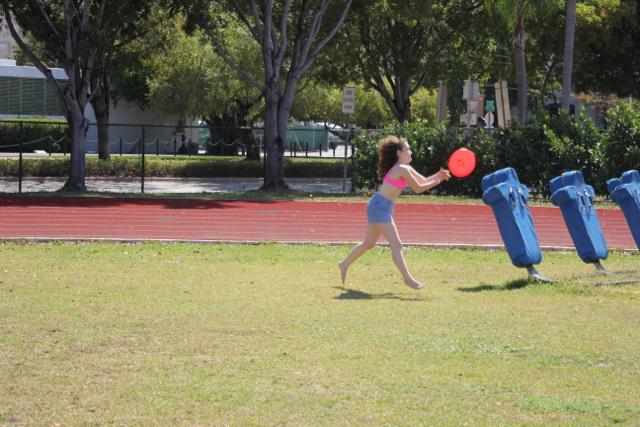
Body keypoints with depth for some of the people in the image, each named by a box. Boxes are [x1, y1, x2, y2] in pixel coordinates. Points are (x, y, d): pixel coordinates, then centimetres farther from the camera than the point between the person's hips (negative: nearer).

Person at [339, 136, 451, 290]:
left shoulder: (405, 169, 14)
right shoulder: (402, 169, -16)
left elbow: (423, 181, 16)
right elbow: (418, 188, -15)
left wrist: (438, 175, 1)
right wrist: (437, 181, -8)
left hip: (381, 207, 10)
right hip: (380, 206, -10)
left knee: (369, 243, 21)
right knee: (396, 244, -13)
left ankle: (345, 265, 34)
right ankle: (407, 278, -15)